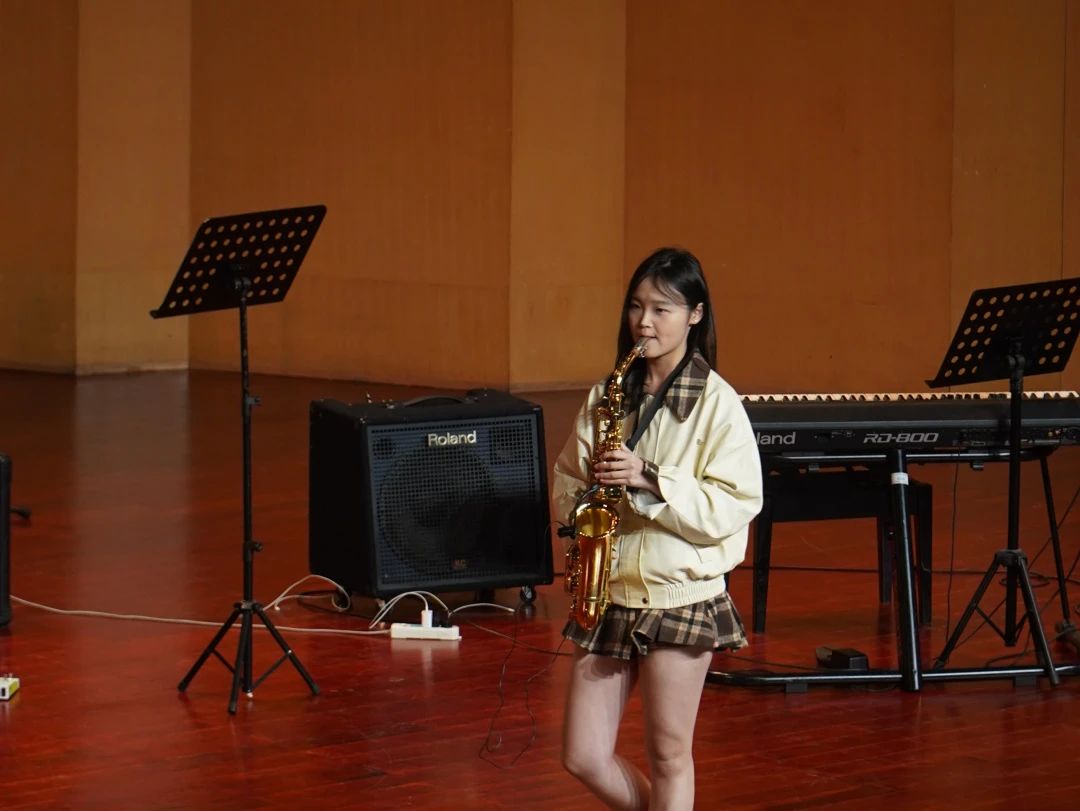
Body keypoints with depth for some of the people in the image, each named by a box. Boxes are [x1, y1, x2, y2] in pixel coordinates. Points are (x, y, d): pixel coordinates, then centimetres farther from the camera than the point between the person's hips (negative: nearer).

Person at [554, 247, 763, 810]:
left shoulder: (717, 404, -7)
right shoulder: (608, 395, 8)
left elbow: (732, 507, -13)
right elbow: (567, 478, 16)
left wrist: (649, 479, -22)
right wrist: (578, 510, -5)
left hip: (682, 599, -5)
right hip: (607, 595, 5)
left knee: (667, 756, 3)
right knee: (583, 758, 4)